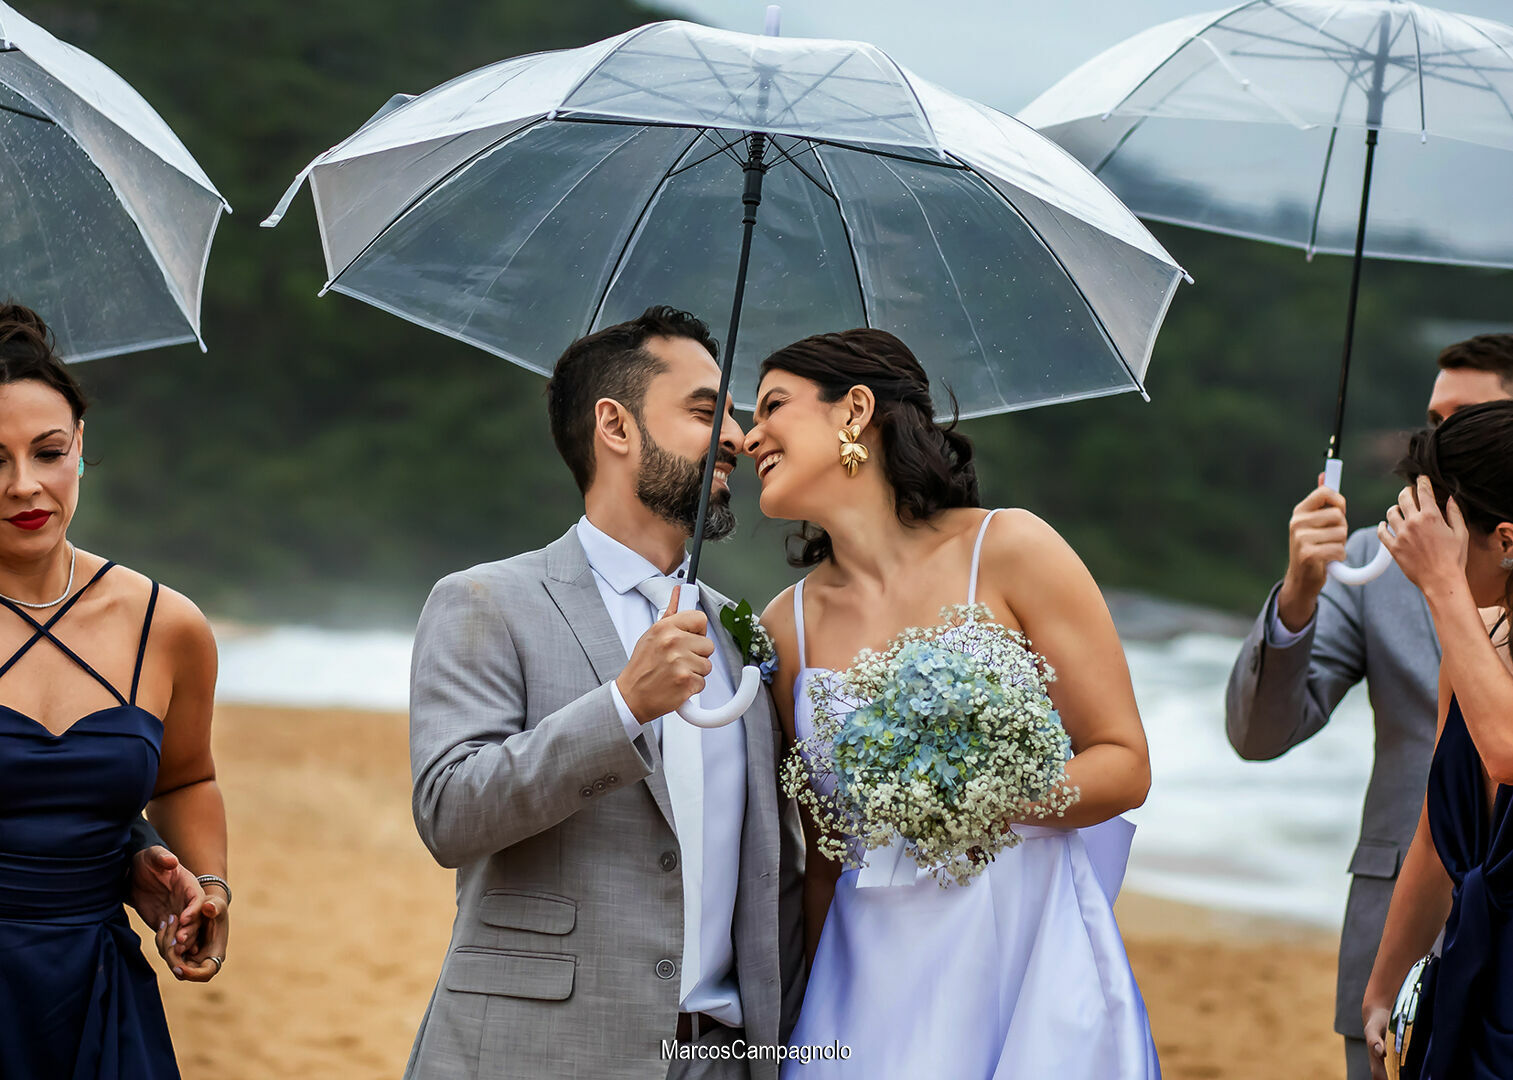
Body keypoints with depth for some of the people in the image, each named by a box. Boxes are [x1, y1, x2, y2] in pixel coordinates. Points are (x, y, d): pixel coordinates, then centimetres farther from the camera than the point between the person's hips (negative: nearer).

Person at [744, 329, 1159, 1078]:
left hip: (1033, 962, -3)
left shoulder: (1007, 551, -4)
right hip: (875, 986, 3)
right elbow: (821, 859, 11)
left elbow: (1125, 765, -3)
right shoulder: (789, 624, 6)